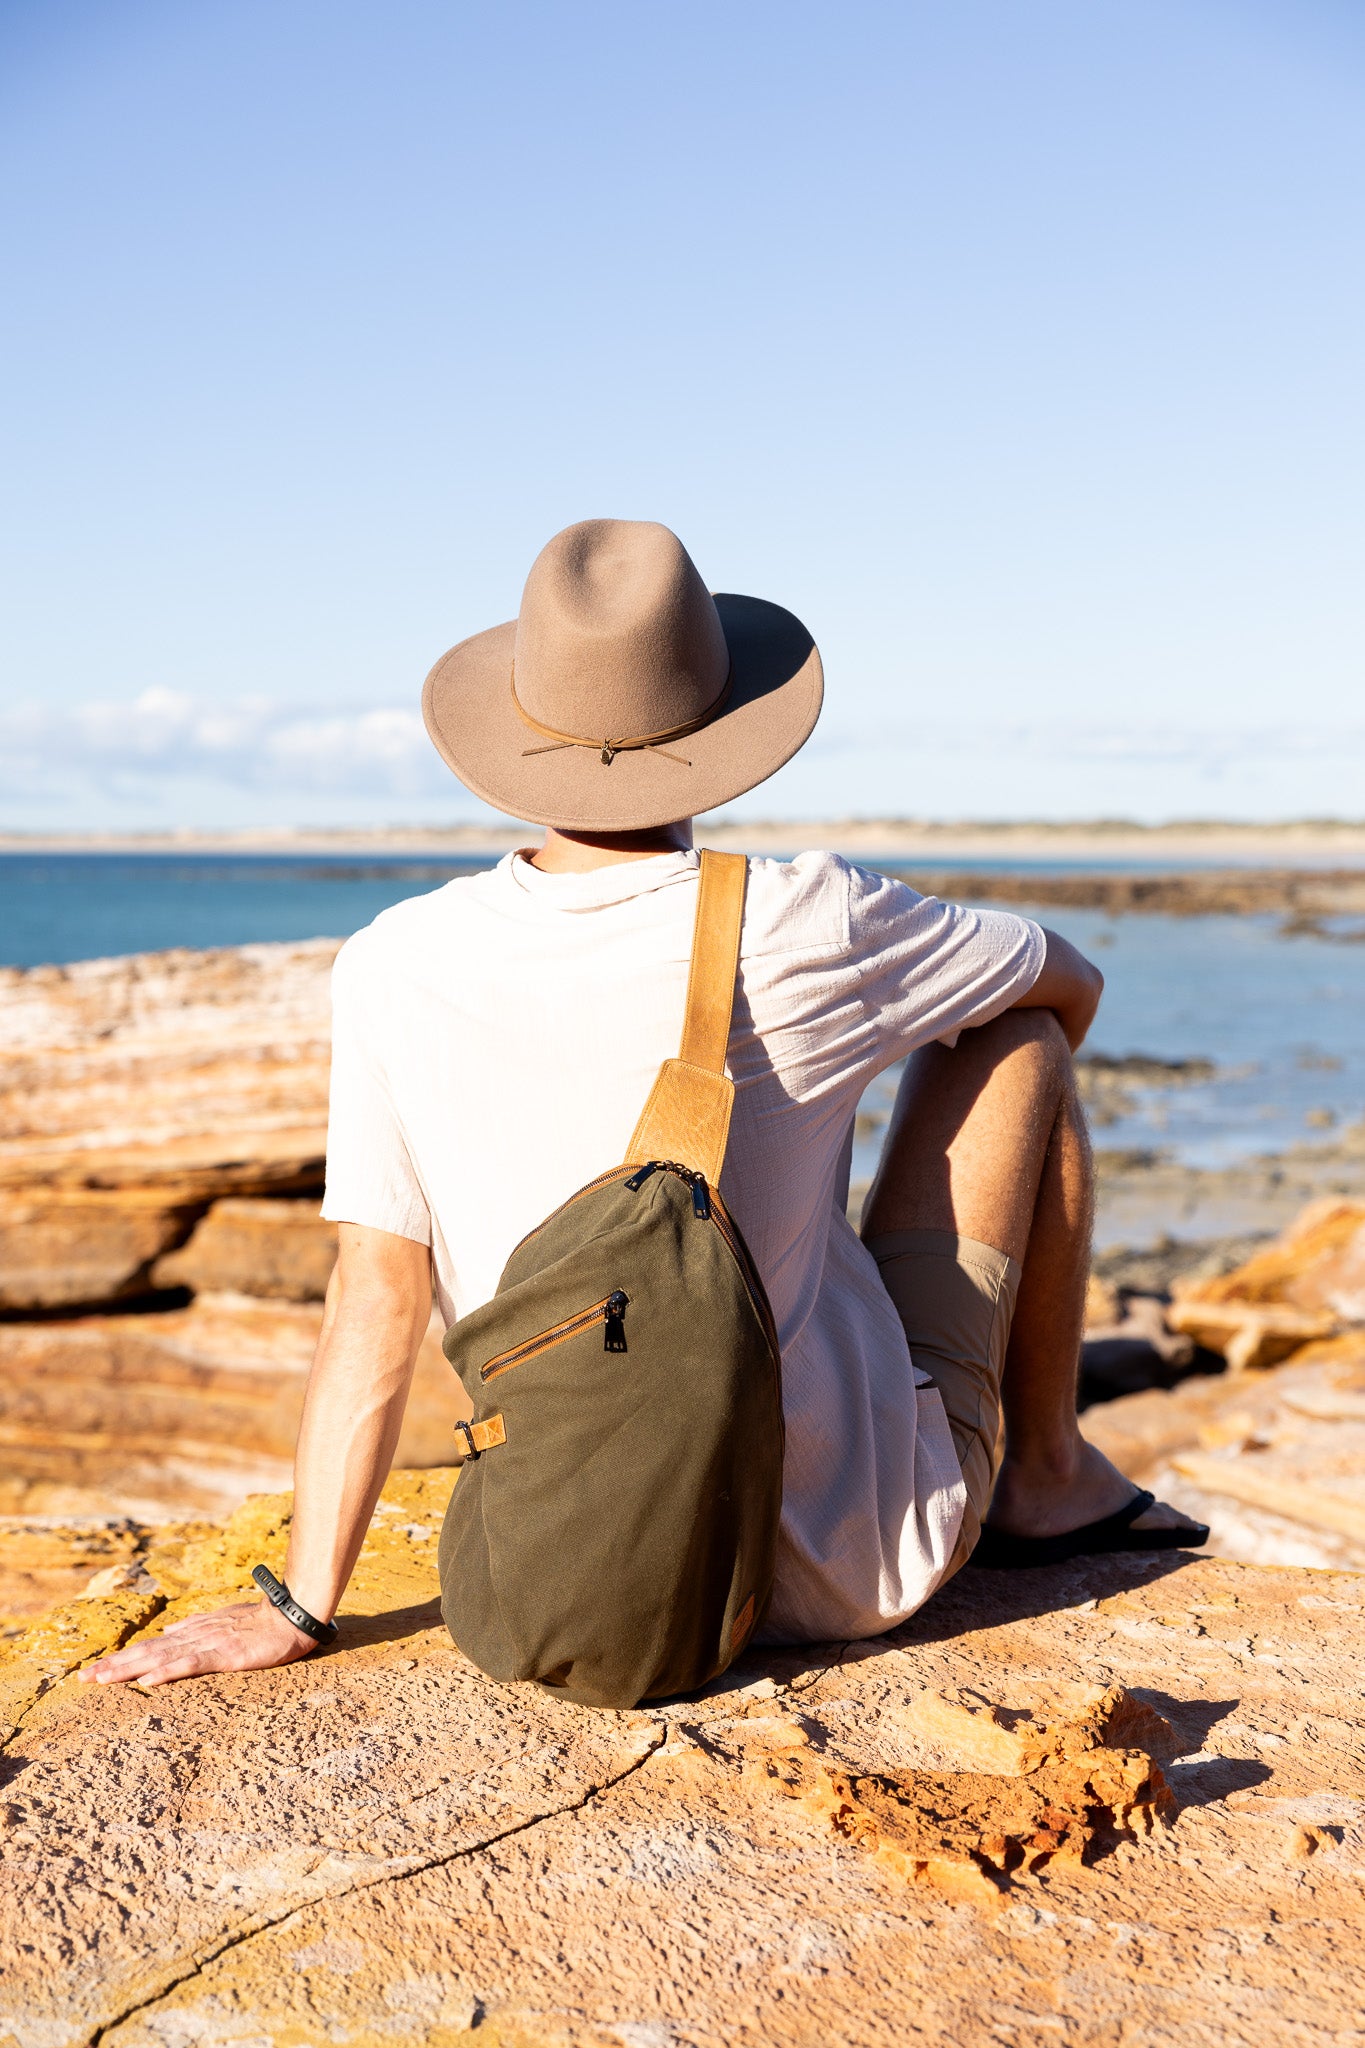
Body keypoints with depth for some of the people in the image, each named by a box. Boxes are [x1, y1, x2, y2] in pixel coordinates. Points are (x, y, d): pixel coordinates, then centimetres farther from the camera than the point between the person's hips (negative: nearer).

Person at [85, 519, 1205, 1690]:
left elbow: (375, 1311, -8)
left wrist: (300, 1608, 1)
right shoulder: (803, 928, -18)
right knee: (1016, 1034, 7)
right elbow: (1074, 984, 1)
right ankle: (1045, 1474, 20)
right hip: (862, 1558, -3)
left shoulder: (397, 970, -11)